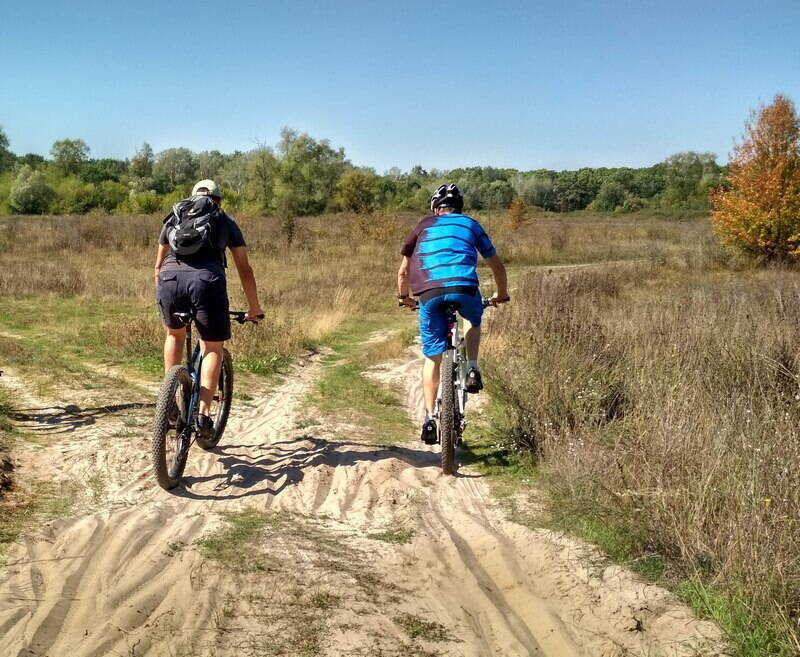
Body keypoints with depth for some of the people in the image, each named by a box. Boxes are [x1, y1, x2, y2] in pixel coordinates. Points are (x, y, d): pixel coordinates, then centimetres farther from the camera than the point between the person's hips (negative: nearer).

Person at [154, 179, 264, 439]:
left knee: (175, 334, 29)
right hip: (207, 281, -2)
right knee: (213, 347, 12)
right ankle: (203, 413, 1)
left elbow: (158, 266, 34)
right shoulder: (226, 222, 24)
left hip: (169, 279, 3)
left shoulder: (173, 218, 30)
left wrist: (161, 294, 48)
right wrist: (254, 308, 32)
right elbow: (245, 270, 24)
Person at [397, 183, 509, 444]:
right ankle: (472, 369, 17)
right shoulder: (471, 225, 24)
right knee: (473, 319, 35)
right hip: (464, 288, 0)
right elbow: (496, 264, 32)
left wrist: (404, 297, 42)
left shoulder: (424, 226, 24)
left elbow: (403, 272, 25)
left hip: (429, 293, 0)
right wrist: (502, 295, 48)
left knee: (432, 358, 12)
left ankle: (429, 417, 7)